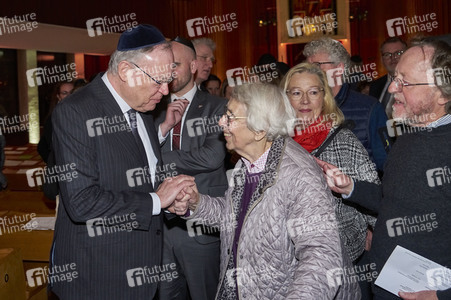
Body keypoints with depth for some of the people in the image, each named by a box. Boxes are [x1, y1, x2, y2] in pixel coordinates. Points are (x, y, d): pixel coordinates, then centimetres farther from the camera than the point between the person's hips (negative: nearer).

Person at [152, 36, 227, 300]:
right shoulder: (155, 109, 9)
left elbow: (212, 156, -19)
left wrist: (158, 157, -11)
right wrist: (166, 123, -14)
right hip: (161, 223, 4)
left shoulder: (216, 108, -3)